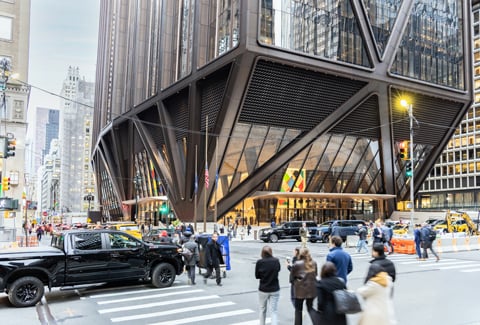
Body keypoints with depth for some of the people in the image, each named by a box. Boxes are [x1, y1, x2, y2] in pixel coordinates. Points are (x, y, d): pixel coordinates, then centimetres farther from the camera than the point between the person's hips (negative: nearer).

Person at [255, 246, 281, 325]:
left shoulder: (259, 262, -14)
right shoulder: (276, 261, -10)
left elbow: (257, 276, -3)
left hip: (263, 289, 0)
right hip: (275, 289, 0)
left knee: (262, 309, 20)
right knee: (274, 311, 4)